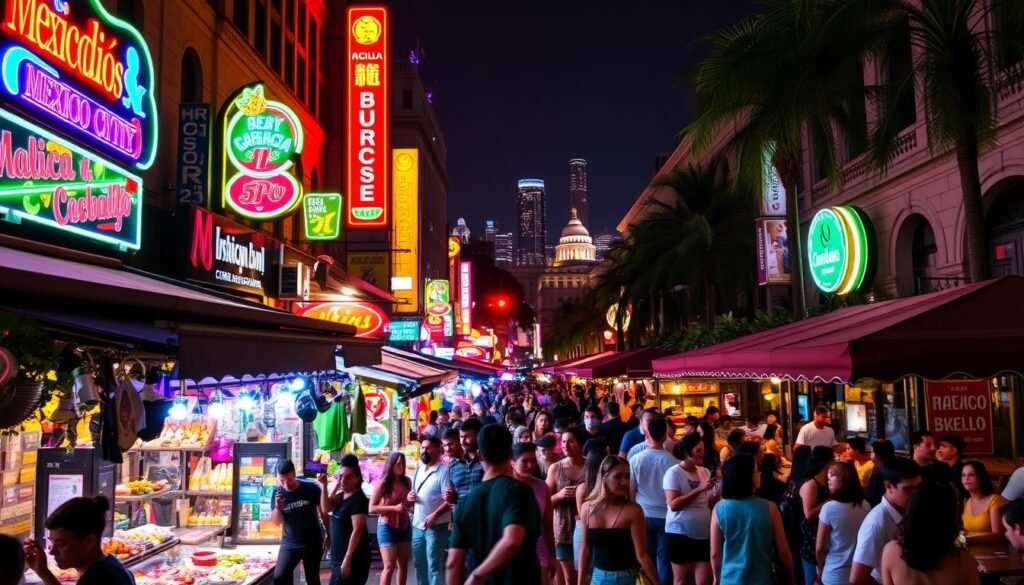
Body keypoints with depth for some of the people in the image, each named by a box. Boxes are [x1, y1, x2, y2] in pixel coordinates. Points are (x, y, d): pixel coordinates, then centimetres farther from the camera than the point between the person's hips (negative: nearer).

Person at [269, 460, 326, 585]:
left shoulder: (311, 488, -13)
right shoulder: (278, 493, -5)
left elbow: (323, 512, -2)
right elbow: (276, 522, -1)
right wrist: (277, 508, -21)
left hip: (312, 542, -2)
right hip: (289, 543, 2)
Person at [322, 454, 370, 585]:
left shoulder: (358, 499, -17)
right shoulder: (342, 495, 10)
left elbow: (357, 530, -21)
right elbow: (326, 508, -3)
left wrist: (348, 558, -24)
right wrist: (324, 485, -10)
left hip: (353, 558, -9)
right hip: (339, 556, 9)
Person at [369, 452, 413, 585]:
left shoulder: (407, 481, 3)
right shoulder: (382, 484, -11)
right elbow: (371, 508, -13)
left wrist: (410, 500, -6)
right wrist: (394, 508, -20)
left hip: (405, 527, 5)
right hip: (387, 527, -5)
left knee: (403, 565, 11)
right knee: (389, 567, -5)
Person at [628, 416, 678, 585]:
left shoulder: (635, 460, -8)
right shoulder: (672, 461, -13)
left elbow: (630, 491, 0)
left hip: (643, 516, 2)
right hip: (665, 516, -1)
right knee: (665, 560, 9)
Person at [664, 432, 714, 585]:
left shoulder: (705, 472, 8)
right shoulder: (674, 473, -10)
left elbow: (710, 504, 13)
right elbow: (673, 504, -19)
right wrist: (699, 489, -23)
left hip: (704, 534, 5)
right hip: (680, 534, -5)